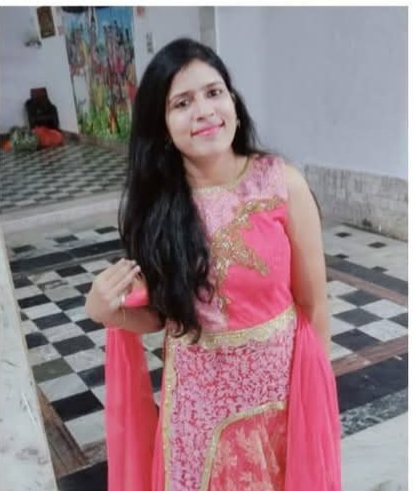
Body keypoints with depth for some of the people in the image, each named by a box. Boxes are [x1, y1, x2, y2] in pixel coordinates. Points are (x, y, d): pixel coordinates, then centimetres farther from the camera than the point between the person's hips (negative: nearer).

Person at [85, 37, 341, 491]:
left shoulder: (281, 182, -15)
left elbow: (313, 303, -6)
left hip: (279, 382, -1)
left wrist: (320, 389, 1)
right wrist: (107, 312, -19)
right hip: (196, 394, 2)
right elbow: (161, 314, 1)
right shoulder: (153, 202, -10)